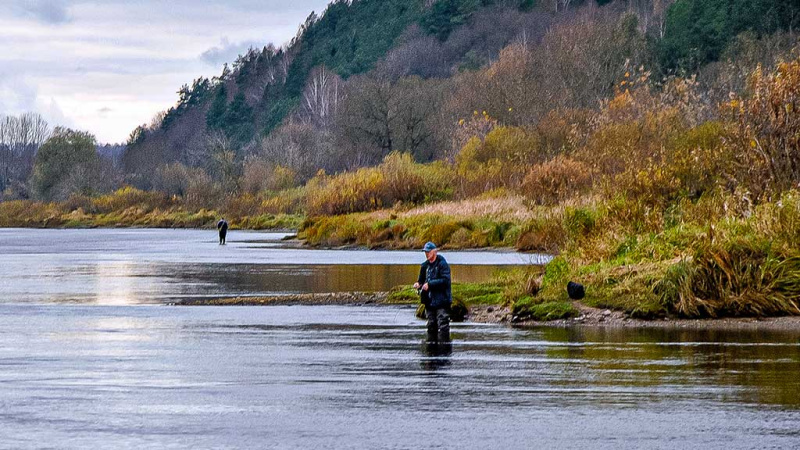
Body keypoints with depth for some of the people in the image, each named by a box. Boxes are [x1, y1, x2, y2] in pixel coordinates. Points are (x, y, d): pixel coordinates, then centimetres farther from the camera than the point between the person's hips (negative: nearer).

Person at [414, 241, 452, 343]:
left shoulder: (442, 264, -8)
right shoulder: (425, 265, 13)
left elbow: (445, 280, -17)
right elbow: (422, 280, 23)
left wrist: (429, 284, -21)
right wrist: (418, 285, -1)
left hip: (442, 301, -7)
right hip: (429, 302, 7)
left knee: (443, 326, -9)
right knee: (431, 326, 11)